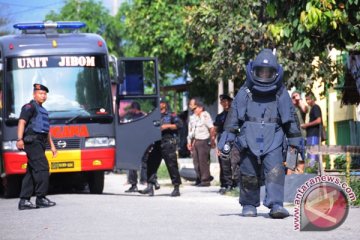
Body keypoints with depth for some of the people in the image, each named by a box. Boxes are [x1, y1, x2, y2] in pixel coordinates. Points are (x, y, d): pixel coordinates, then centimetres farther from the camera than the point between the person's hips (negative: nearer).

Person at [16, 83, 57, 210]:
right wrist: (20, 139, -27)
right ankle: (41, 198, -16)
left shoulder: (42, 110, 26)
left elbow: (47, 130, 32)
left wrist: (52, 145, 28)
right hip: (32, 141, -9)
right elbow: (22, 121, -15)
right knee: (42, 168, -16)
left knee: (32, 171, 6)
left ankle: (24, 200, 5)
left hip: (39, 143, 9)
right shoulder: (30, 107, -3)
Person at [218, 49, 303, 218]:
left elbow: (290, 120, 13)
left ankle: (276, 205, -21)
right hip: (249, 140, 1)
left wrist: (296, 142, 13)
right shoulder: (245, 93, 6)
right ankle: (249, 205, 18)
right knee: (249, 175, 4)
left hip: (273, 141, 0)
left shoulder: (281, 94, 8)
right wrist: (226, 139, 0)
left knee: (275, 171, -16)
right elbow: (233, 117, 7)